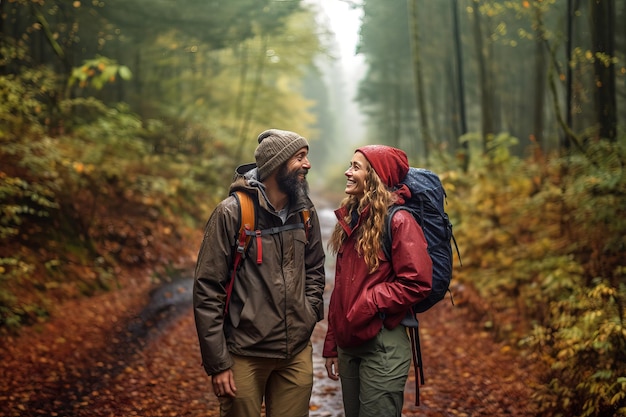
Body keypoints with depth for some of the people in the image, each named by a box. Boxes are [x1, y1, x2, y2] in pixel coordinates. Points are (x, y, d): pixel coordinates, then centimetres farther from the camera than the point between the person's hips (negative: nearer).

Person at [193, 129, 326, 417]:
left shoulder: (305, 212, 5)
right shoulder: (232, 213, -12)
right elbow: (207, 290, -12)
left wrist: (310, 312, 3)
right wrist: (217, 363, -12)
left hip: (298, 353, 5)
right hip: (245, 355, -5)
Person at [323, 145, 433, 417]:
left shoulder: (398, 221, -11)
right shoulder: (350, 219, 11)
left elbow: (417, 284, -17)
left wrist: (368, 304, -17)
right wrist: (331, 345, 14)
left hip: (383, 345, -7)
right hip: (348, 343, 8)